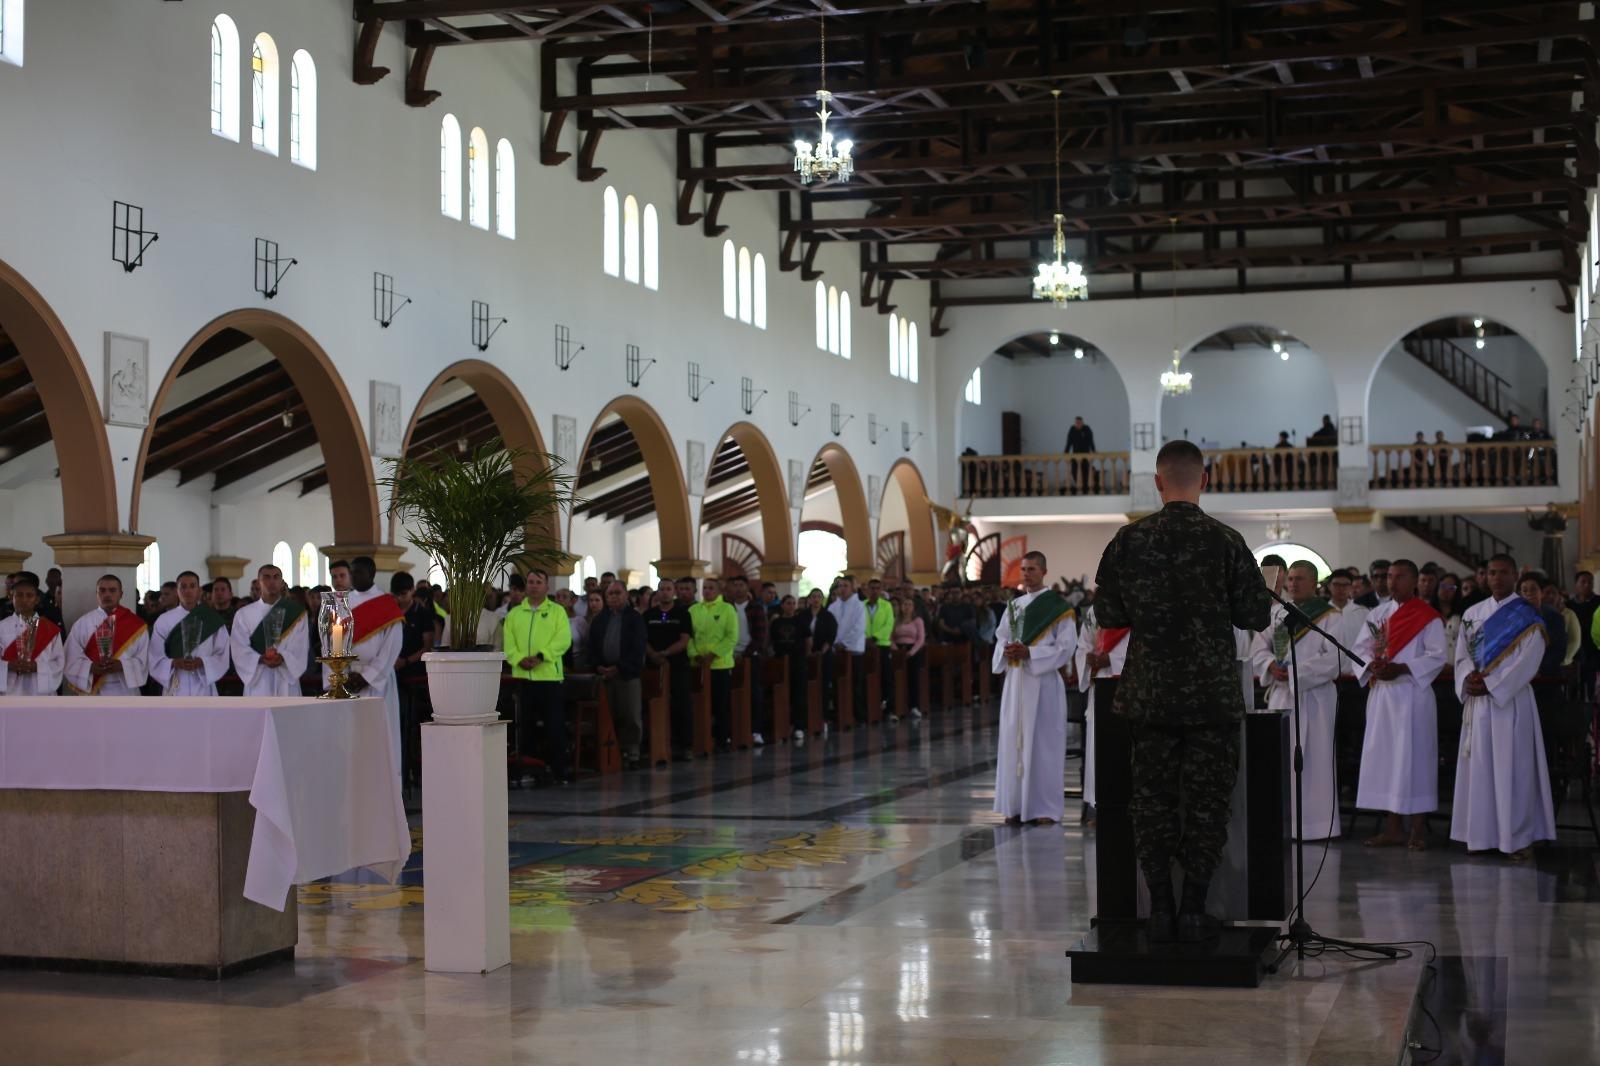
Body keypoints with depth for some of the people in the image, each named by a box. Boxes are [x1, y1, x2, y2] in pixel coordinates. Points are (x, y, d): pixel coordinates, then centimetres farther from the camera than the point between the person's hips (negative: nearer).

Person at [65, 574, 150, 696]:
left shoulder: (136, 624, 3)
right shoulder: (82, 624, 3)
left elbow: (143, 660, 1)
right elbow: (72, 660, 1)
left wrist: (122, 666, -17)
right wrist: (91, 667, -18)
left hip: (125, 693, 0)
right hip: (92, 692, 0)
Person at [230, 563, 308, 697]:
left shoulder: (296, 613, 8)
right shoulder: (243, 614, 9)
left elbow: (300, 646, -2)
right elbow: (239, 649, 0)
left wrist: (283, 658, -21)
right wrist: (260, 659, -18)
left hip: (287, 678, 0)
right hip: (256, 679, 0)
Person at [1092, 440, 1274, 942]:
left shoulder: (1129, 540, -3)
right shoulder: (1227, 542, -7)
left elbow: (1108, 613, 3)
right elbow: (1257, 616, -3)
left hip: (1150, 693, 1)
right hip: (1213, 694, -1)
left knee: (1152, 798, 9)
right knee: (1207, 801, 6)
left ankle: (1161, 908, 8)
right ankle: (1194, 910, 6)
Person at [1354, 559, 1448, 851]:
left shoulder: (1427, 616, -2)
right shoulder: (1378, 615, 15)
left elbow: (1438, 655, -10)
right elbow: (1361, 648, 12)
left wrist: (1400, 668, -18)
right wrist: (1371, 664, -10)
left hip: (1411, 694, -6)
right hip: (1381, 693, 6)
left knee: (1413, 758, -5)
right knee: (1385, 759, 5)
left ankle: (1418, 829, 1)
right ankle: (1392, 829, 10)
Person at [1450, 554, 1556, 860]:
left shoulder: (1527, 615, -2)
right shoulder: (1473, 613, 13)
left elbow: (1527, 661, -10)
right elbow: (1462, 654, 10)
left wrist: (1490, 684, -15)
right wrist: (1468, 678, -10)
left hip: (1511, 700, -5)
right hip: (1477, 701, 5)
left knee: (1512, 767, -6)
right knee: (1480, 766, 5)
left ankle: (1518, 838, -2)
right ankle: (1483, 834, 11)